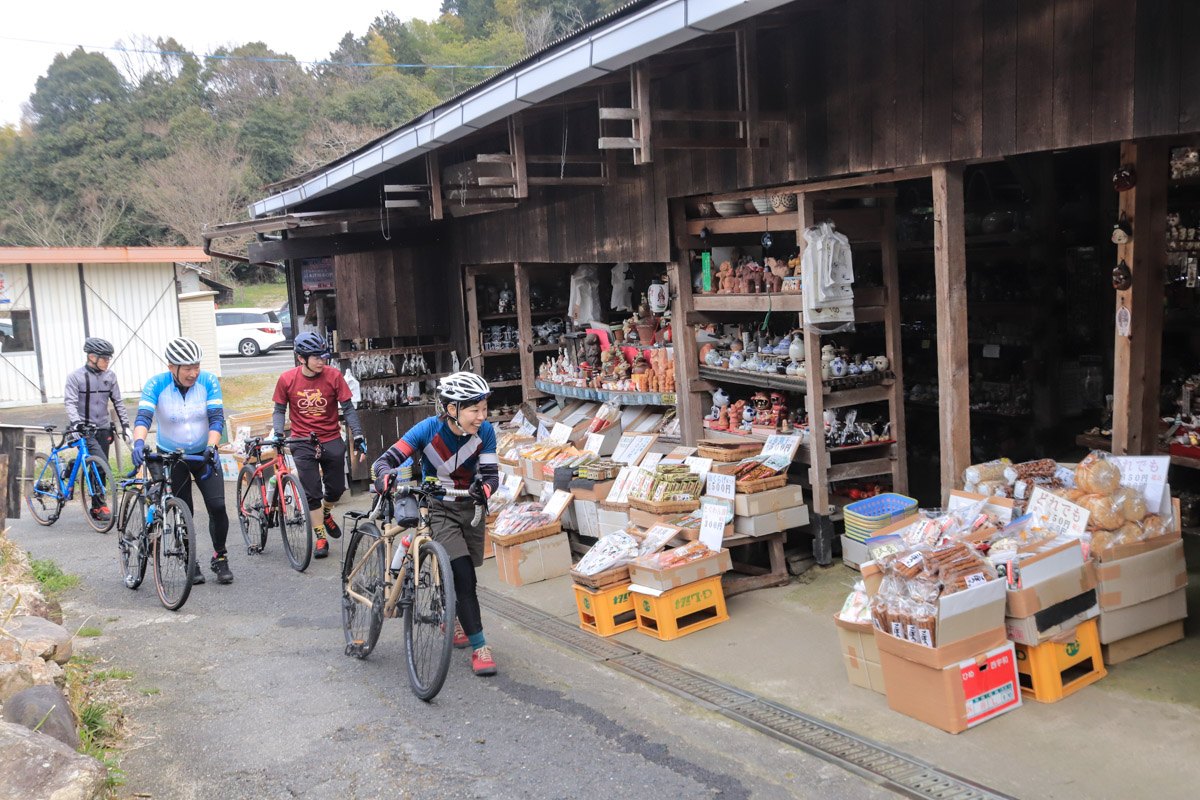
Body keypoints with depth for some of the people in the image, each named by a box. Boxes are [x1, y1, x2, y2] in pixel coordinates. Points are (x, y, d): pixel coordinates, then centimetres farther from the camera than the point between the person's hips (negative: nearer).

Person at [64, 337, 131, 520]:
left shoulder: (110, 376, 6)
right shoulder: (76, 377, -6)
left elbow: (118, 402, 12)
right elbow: (70, 403, -12)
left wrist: (125, 425, 6)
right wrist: (76, 423, -28)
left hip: (103, 429, 5)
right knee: (102, 465, -19)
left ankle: (96, 508, 17)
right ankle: (100, 504, -8)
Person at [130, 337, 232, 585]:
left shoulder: (208, 381, -13)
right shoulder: (156, 384, -15)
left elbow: (217, 418, -17)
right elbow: (143, 417, -26)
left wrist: (211, 446, -34)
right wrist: (139, 442, -46)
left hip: (203, 455, 1)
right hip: (171, 456, 0)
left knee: (217, 507, -10)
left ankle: (220, 559, 10)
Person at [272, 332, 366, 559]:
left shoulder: (333, 375, -8)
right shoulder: (287, 379, -7)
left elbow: (348, 408, -4)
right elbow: (280, 410, 5)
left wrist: (359, 438, -8)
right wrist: (278, 435, -11)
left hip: (332, 440, 1)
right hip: (303, 443, -1)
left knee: (336, 489, 8)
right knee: (312, 493, -1)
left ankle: (326, 513, 40)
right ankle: (320, 538, 11)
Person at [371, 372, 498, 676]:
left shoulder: (484, 431, -14)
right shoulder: (429, 429, -22)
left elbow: (490, 473, -17)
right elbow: (385, 461, -24)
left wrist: (483, 489, -40)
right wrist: (387, 481, -46)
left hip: (469, 507, 4)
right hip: (437, 508, -3)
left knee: (461, 573, 13)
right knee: (463, 575, -17)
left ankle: (453, 618, 46)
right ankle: (479, 647, -10)